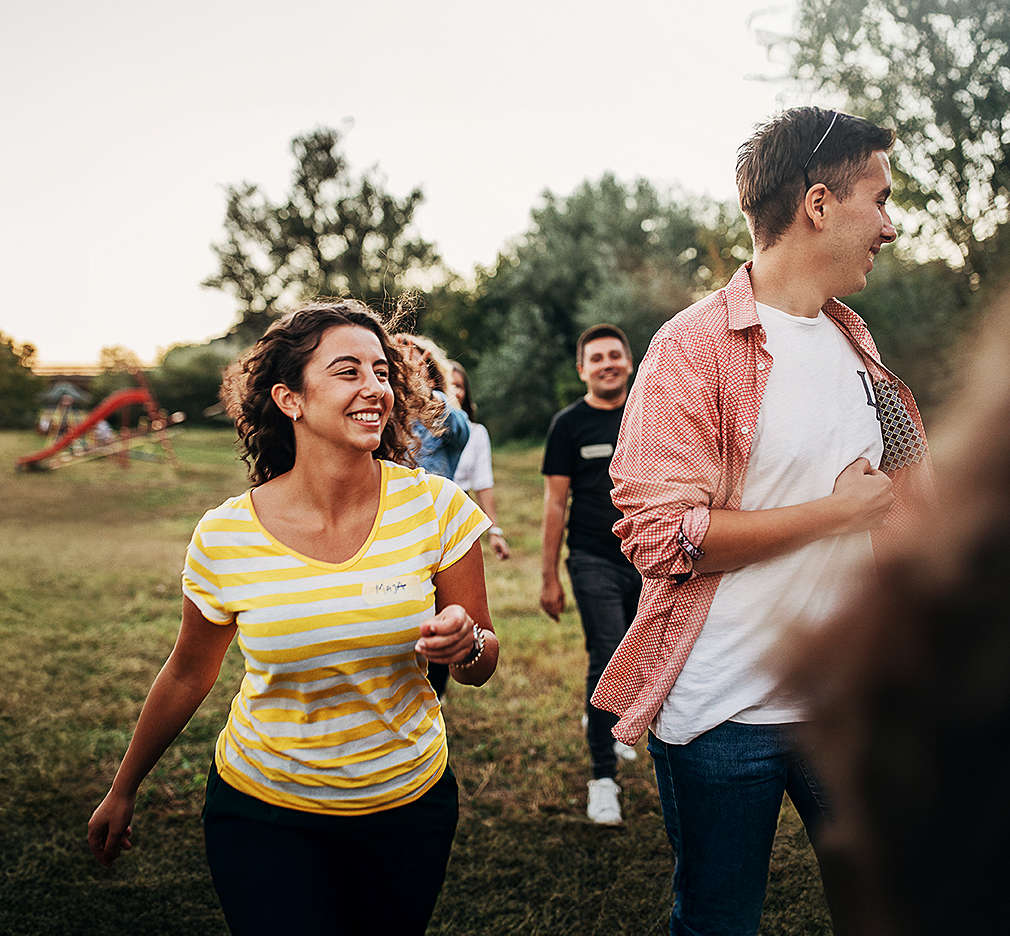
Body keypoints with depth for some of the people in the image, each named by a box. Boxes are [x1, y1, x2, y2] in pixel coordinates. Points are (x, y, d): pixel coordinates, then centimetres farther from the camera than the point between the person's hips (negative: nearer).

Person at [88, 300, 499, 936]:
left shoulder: (435, 508, -15)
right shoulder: (225, 538, -15)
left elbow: (481, 665, -5)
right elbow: (188, 675, 2)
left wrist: (466, 644, -29)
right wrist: (123, 790, 14)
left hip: (410, 806, 2)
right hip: (265, 811, -1)